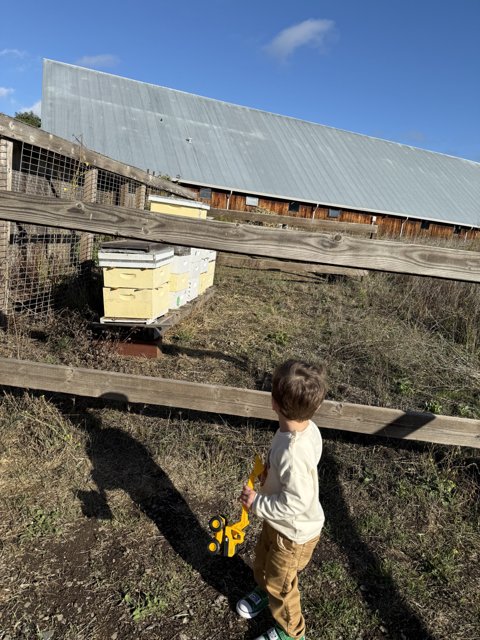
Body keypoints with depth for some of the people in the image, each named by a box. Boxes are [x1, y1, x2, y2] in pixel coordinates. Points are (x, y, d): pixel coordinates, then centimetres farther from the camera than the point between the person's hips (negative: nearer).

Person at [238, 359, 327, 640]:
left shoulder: (292, 453, -42)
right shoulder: (308, 427, -16)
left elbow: (296, 502, -33)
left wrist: (256, 503, -23)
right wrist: (270, 473, -4)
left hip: (294, 532, -8)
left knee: (280, 583, 21)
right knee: (263, 560, 33)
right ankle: (265, 591, 63)